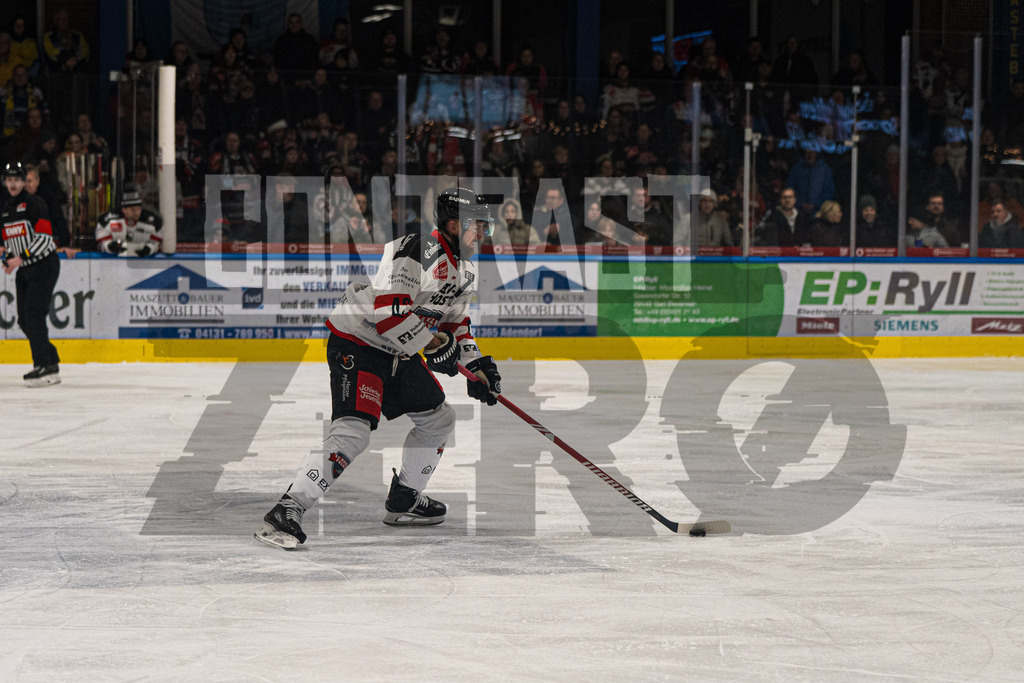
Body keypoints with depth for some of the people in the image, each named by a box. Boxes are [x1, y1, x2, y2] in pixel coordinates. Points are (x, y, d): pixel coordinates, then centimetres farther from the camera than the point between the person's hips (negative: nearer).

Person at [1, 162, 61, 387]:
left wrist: (22, 257, -23)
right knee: (24, 320, 5)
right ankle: (52, 362, 15)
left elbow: (45, 237, -18)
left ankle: (44, 366, -18)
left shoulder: (34, 204, -10)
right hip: (24, 269, 8)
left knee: (34, 314, -17)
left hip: (44, 265, -8)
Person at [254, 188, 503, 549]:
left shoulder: (464, 271, 11)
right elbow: (390, 314, -31)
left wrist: (476, 365, 8)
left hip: (399, 353, 10)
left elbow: (454, 323, 22)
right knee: (353, 433, -25)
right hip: (356, 344, -10)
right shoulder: (417, 252, -23)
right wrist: (435, 344, -23)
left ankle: (403, 501, 33)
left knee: (439, 419, 18)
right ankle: (284, 514, -28)